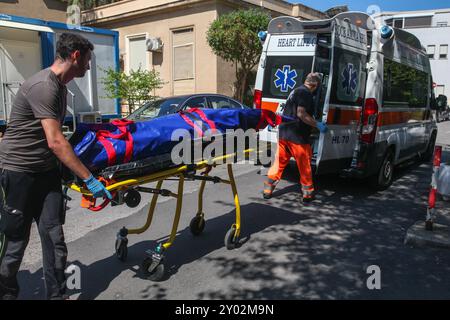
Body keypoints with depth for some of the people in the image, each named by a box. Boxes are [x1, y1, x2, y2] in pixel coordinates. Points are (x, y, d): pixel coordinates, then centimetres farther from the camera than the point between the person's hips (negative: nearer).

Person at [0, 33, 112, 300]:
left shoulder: (60, 86, 10)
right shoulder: (43, 86, -20)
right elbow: (55, 142, -26)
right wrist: (89, 179, -25)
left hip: (47, 171, 8)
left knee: (54, 236, 4)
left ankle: (57, 294, 15)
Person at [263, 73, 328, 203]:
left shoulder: (295, 91, 19)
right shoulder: (306, 93, -11)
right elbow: (301, 114, -22)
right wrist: (318, 125, -16)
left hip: (283, 133, 9)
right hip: (297, 136, -8)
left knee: (280, 162, 14)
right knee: (304, 165, 5)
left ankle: (268, 190, 16)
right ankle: (307, 194, 15)